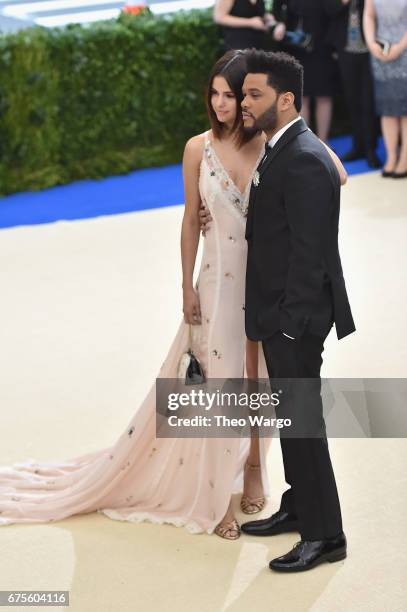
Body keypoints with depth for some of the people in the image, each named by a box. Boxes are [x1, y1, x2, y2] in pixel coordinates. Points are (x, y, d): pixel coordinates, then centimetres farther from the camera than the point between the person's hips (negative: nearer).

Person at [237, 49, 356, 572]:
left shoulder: (304, 161, -20)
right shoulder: (280, 152, 11)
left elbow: (308, 251, -22)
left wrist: (292, 323, -21)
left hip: (295, 318, -10)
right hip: (277, 313, 10)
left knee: (302, 420, -2)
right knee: (291, 416, 19)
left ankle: (323, 534, 7)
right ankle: (298, 506, 33)